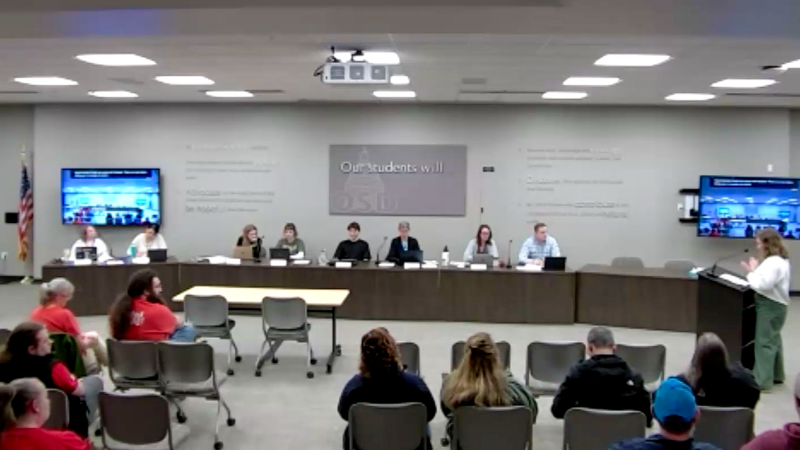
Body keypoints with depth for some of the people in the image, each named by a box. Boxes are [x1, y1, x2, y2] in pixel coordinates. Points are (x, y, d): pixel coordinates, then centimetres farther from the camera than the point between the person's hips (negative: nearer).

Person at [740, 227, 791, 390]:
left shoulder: (773, 263, -24)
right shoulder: (779, 260, 12)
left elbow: (762, 285, -27)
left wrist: (752, 271, -14)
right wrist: (753, 271, -1)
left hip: (770, 306, -11)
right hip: (774, 304, 11)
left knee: (765, 341, -5)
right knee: (773, 339, 21)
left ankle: (762, 380, 1)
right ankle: (776, 375, 34)